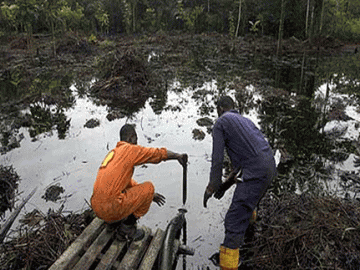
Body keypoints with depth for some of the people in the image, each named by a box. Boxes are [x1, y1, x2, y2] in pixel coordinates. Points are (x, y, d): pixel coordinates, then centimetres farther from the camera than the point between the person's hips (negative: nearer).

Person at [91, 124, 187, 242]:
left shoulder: (113, 152, 22)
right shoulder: (130, 149, -4)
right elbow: (159, 153, 1)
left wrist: (149, 195, 35)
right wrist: (178, 156, 20)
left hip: (96, 207, 9)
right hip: (111, 208, -9)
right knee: (149, 187, 5)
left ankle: (113, 223, 18)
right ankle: (126, 228, 5)